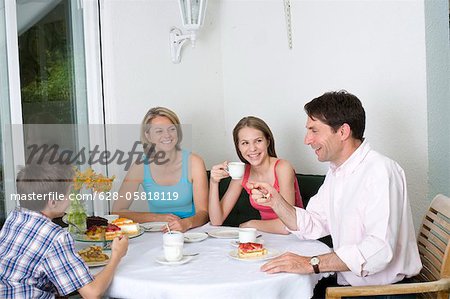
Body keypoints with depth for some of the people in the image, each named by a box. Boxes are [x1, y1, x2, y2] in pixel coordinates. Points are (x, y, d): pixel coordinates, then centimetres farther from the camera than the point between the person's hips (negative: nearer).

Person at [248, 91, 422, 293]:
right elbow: (311, 227, 12)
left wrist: (312, 264, -32)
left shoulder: (381, 172, -20)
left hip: (387, 290, -7)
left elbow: (381, 248, -30)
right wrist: (275, 201, -3)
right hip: (347, 284, 7)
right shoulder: (335, 172, 11)